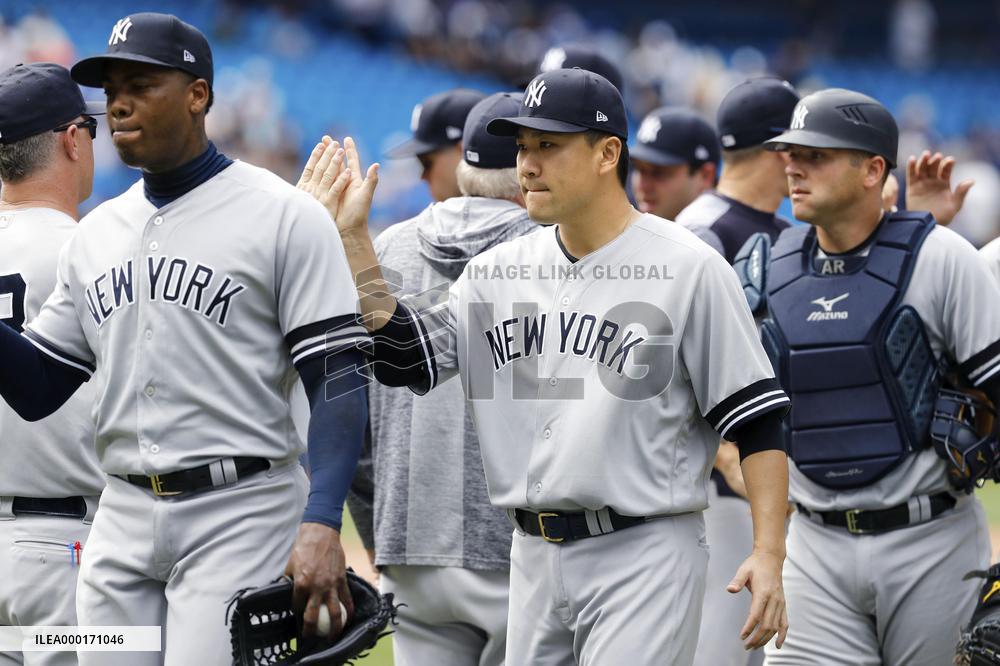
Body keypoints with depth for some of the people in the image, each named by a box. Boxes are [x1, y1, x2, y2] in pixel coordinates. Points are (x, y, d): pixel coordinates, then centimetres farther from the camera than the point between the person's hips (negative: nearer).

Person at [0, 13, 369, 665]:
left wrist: (321, 526, -23)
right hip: (122, 521, 6)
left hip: (238, 518, -6)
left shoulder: (285, 216, -4)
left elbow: (340, 379, -11)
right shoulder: (96, 233, 15)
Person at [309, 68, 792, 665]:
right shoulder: (499, 269, 11)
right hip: (535, 558, 6)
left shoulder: (689, 269, -7)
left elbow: (757, 417, -8)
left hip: (642, 554, -6)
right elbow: (403, 358, 5)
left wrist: (769, 554, -16)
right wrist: (353, 238, -1)